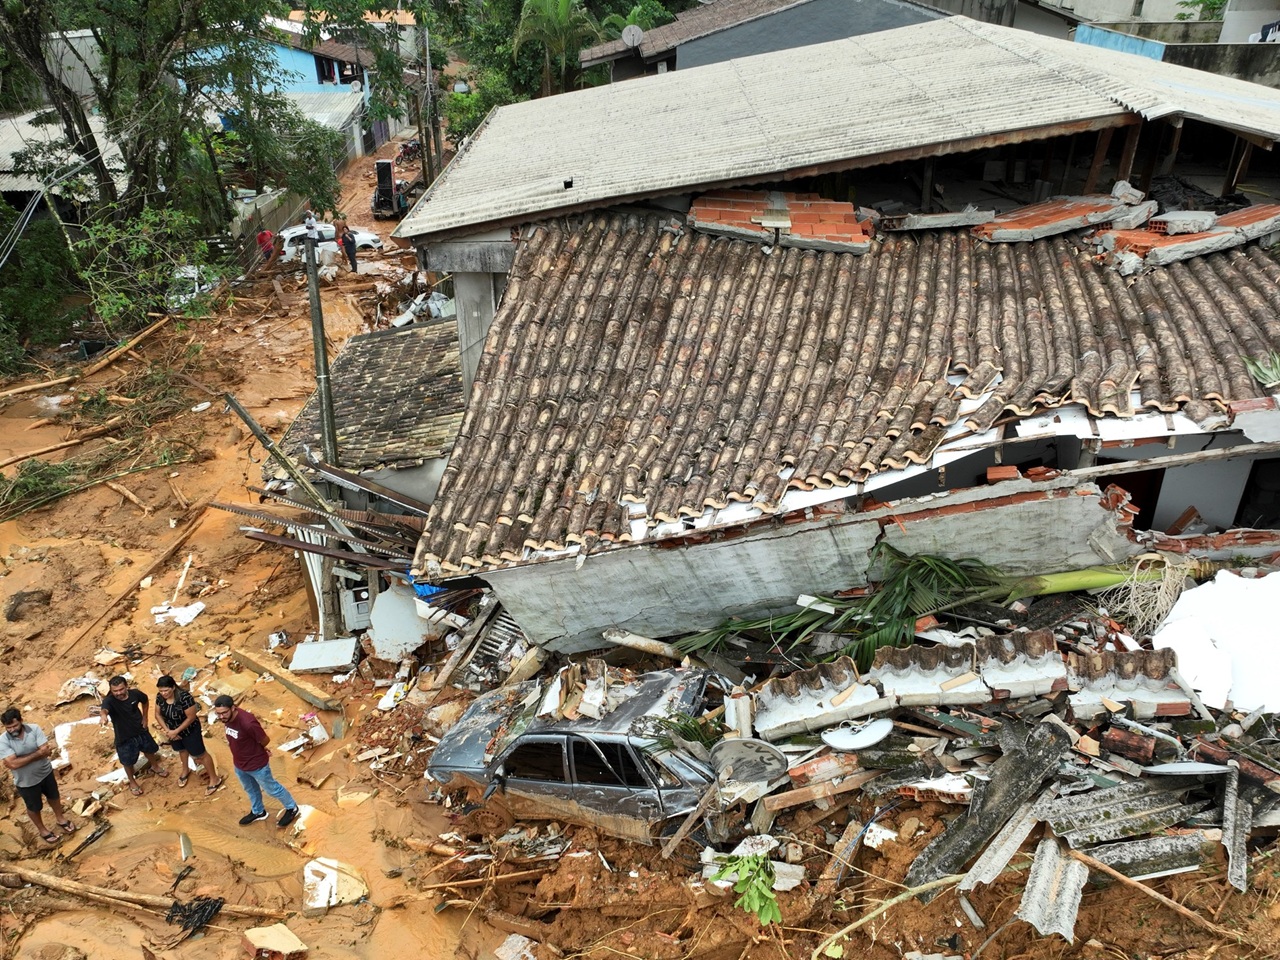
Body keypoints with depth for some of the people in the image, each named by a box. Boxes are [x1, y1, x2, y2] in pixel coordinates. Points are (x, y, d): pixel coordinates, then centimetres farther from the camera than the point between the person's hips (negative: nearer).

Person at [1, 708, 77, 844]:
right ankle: (42, 830, 45)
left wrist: (22, 759, -29)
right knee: (34, 807, 19)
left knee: (54, 797, 25)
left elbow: (46, 751, -24)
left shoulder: (34, 729, -19)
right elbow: (13, 764, -31)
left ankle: (60, 818, 52)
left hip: (45, 772, 2)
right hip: (26, 781, -2)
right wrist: (38, 753, -28)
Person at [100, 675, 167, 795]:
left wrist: (145, 717, 1)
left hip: (141, 731, 4)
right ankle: (132, 782, 45)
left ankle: (155, 767, 60)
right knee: (128, 762, 17)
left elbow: (146, 700, 6)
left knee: (149, 750, 28)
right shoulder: (109, 700, -30)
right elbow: (104, 709, -55)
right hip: (124, 737, -4)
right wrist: (104, 715, -78)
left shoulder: (135, 693, -18)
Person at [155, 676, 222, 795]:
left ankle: (214, 778, 22)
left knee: (200, 754, 7)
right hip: (173, 730, 6)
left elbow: (191, 717, -28)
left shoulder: (184, 697, -36)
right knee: (182, 750, 30)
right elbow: (158, 714, -4)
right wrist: (167, 730, -14)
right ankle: (185, 771, 57)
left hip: (189, 730, -6)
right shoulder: (160, 697, -17)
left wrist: (176, 731, -24)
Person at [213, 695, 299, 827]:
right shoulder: (227, 717, -14)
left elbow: (265, 740, -22)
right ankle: (258, 812, 55)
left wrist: (255, 750, -3)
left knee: (272, 789, 16)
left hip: (257, 764, -7)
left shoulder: (247, 723, -38)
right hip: (239, 764, 7)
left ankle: (292, 808, 39)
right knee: (250, 789, 30)